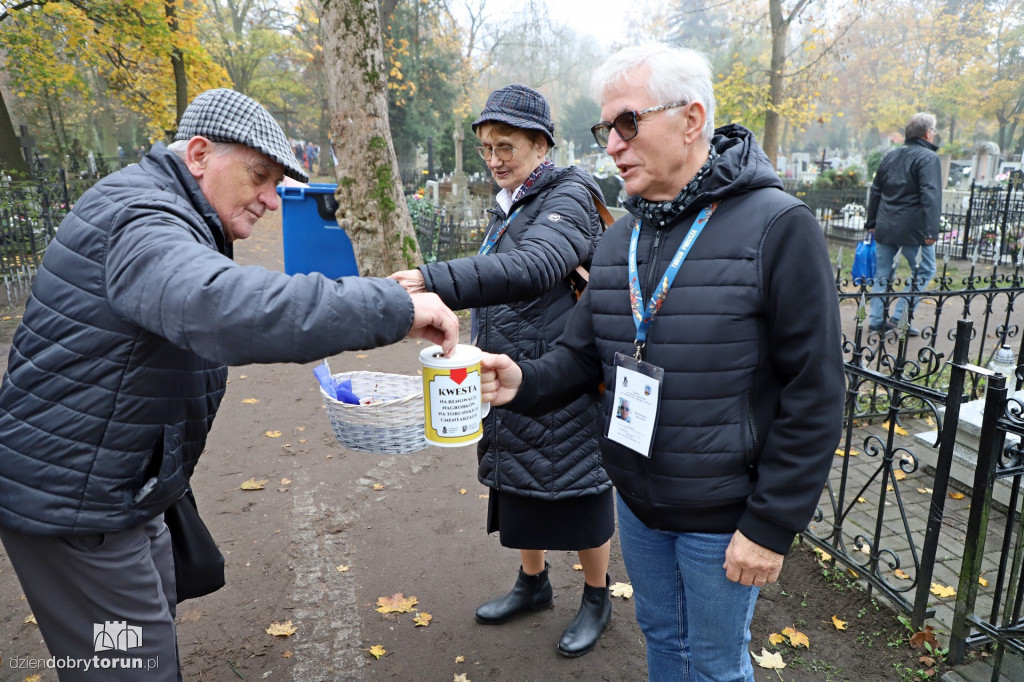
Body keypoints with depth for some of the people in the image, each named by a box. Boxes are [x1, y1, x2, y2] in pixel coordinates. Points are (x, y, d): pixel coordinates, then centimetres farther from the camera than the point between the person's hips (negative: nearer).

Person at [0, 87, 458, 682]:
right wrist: (395, 308, -43)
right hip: (72, 504, -10)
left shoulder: (167, 218, 11)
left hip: (120, 491, 10)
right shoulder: (140, 220, -25)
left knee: (155, 629, 22)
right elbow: (226, 309, -45)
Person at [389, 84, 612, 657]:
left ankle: (597, 598, 31)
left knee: (576, 487, 7)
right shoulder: (508, 207, 14)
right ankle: (534, 583, 42)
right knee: (519, 481, 19)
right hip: (509, 379, 8)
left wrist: (437, 282, -48)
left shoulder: (569, 196, -15)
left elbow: (535, 265, -36)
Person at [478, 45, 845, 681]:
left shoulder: (778, 227, -18)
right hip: (637, 500, 6)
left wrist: (772, 526, -16)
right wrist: (524, 381, -18)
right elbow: (582, 352, 4)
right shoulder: (619, 239, 2)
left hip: (722, 516, -5)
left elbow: (815, 396, -18)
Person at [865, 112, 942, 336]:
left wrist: (872, 222, 25)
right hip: (912, 228, -6)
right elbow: (931, 196, -18)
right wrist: (932, 231, -20)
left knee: (882, 273, 11)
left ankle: (876, 320, 11)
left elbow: (876, 191, 19)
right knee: (924, 271, 7)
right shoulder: (928, 158, -8)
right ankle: (900, 318, 1)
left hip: (885, 227, 7)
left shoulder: (890, 156, 14)